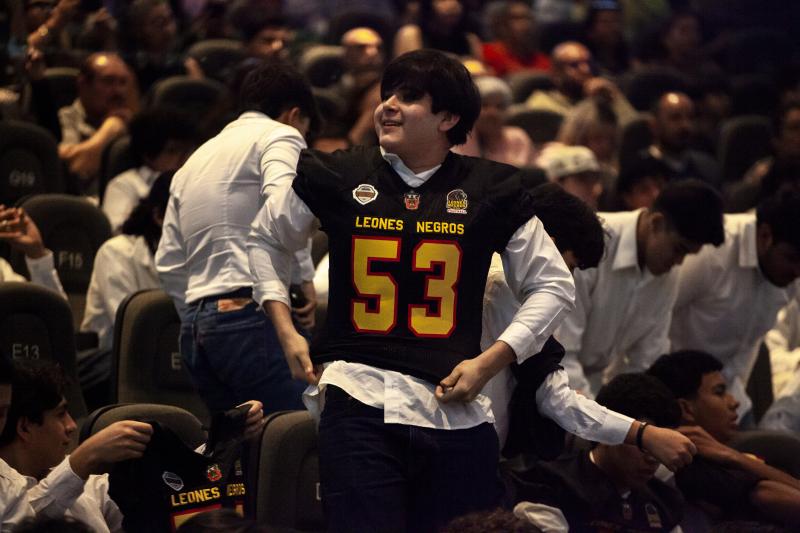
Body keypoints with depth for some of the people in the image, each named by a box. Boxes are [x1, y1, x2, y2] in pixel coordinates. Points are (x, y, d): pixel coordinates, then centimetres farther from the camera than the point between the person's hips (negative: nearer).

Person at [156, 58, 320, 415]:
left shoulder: (196, 159, 28)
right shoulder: (280, 135, 4)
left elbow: (169, 263, 24)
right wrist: (304, 279, -12)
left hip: (195, 324, 8)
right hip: (251, 311, -8)